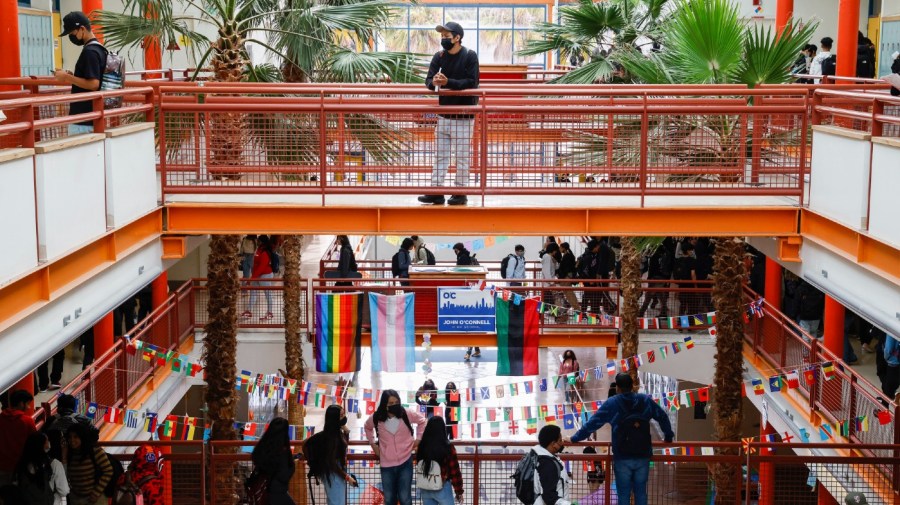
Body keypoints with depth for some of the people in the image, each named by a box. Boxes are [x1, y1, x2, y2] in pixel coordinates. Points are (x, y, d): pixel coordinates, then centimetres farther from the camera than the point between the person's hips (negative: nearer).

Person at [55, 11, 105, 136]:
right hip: (93, 116, 10)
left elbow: (94, 84, -23)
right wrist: (72, 77, 12)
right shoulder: (99, 49, 14)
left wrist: (67, 77, -15)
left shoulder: (90, 52, -16)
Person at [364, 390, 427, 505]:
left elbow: (422, 421, 10)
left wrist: (418, 439, 4)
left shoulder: (407, 414, -9)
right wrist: (373, 443, 11)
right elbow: (368, 427, 20)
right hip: (386, 464, 2)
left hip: (405, 462, -2)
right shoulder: (376, 418, -5)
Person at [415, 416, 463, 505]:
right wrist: (459, 491, -1)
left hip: (425, 489, 4)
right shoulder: (448, 448, -16)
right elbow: (454, 472, -11)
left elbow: (419, 468, 8)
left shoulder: (421, 447, -5)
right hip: (442, 489, -4)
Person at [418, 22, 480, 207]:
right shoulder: (439, 56, 6)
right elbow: (428, 80, 0)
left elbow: (472, 82, -16)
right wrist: (434, 82, -24)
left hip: (463, 116, -5)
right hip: (443, 114, 5)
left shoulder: (470, 56, -8)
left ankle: (461, 192, 8)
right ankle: (436, 191, 11)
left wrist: (448, 82, -25)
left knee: (462, 155, 1)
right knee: (440, 155, 7)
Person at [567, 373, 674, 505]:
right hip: (643, 457, 2)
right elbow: (662, 417, 13)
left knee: (623, 494, 6)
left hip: (622, 458, -2)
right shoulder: (645, 400, 4)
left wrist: (575, 438, 8)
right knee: (640, 492, 12)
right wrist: (668, 436, 28)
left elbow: (592, 423, -2)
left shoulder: (611, 403, -4)